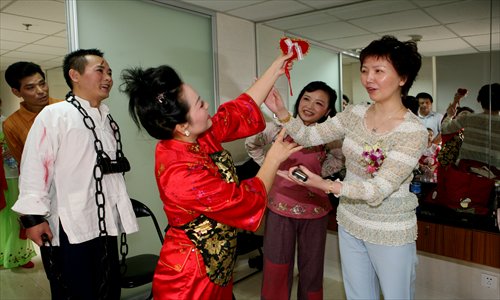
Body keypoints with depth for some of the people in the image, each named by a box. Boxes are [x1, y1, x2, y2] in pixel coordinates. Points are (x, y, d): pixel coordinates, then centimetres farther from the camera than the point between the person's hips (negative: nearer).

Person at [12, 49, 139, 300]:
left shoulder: (107, 119, 15)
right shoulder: (54, 115, -8)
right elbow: (35, 167, -12)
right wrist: (33, 216, -14)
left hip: (104, 226, 7)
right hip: (67, 229, -7)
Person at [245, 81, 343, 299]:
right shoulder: (280, 127, -8)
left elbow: (341, 158, 12)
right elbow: (251, 145, 8)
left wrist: (317, 173, 1)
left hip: (314, 208, 1)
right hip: (280, 206, -1)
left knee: (312, 268, 17)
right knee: (276, 268, 11)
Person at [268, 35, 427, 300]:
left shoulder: (414, 132, -20)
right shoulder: (354, 114, -3)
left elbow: (380, 188, -27)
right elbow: (309, 136, -4)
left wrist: (327, 185, -41)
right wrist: (280, 112, -22)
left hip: (390, 232, -5)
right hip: (350, 222, 5)